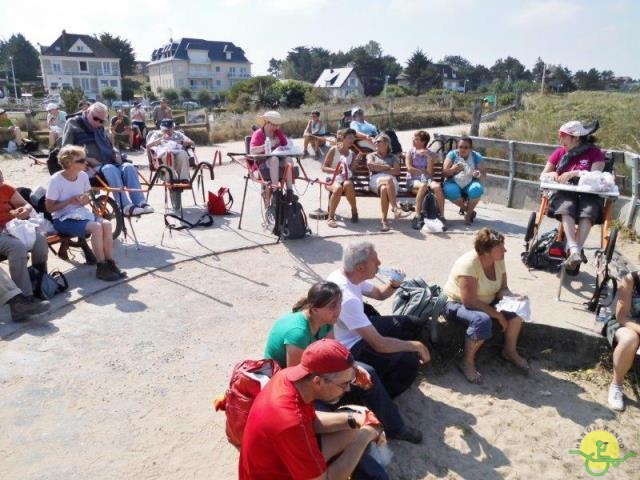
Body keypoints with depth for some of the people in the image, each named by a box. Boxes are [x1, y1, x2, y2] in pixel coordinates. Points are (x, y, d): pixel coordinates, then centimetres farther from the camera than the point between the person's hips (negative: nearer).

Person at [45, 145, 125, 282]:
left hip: (80, 213, 6)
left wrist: (86, 199, -7)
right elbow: (49, 208, -11)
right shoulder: (55, 180, -14)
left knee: (106, 224, -22)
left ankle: (110, 264, -16)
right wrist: (70, 200, -21)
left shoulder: (83, 176, 2)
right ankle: (101, 267, -21)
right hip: (63, 219, -6)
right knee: (96, 227, -30)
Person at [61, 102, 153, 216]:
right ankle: (126, 206, -47)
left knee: (128, 167, -26)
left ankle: (140, 203, -37)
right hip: (90, 168, -5)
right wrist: (86, 159, -14)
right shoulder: (73, 124, 8)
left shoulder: (100, 128, 26)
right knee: (110, 169, -37)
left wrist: (116, 154, 10)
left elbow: (110, 145, 35)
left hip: (110, 163, 6)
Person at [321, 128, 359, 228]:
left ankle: (354, 211, -17)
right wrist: (335, 170, -19)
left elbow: (351, 169, 8)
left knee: (348, 185, -36)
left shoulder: (351, 153, 16)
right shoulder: (333, 150, 2)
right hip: (332, 179, -3)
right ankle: (331, 217, -27)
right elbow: (324, 168, -2)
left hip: (345, 179, 3)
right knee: (338, 188, -38)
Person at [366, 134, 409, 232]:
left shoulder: (392, 157, 27)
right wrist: (387, 167, 7)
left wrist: (379, 168, 1)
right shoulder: (371, 155, 28)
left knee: (384, 189, -39)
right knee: (388, 180, -38)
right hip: (376, 179, 0)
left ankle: (384, 220, -45)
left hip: (391, 180, 1)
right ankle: (395, 208, -46)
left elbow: (397, 171, 7)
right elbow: (370, 165, 3)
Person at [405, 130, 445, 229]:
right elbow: (409, 168, -3)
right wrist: (423, 171, -1)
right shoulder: (410, 152, 11)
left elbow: (430, 172, 1)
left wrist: (428, 157, -6)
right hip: (412, 180, -2)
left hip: (426, 179, 2)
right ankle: (417, 217, -38)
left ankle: (442, 216, -30)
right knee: (423, 185, -38)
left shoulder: (430, 154, 12)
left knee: (437, 186, -33)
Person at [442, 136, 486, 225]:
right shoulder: (452, 154, -3)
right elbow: (444, 172, -10)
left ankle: (468, 214, -9)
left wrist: (479, 174, -29)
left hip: (470, 184, 0)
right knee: (450, 191, -34)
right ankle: (470, 210, -7)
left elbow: (484, 175, -4)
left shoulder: (477, 157, -1)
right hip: (454, 183, 0)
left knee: (477, 189, -34)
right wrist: (453, 169, -32)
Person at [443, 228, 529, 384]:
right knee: (482, 321, -36)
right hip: (457, 303, -8)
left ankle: (510, 351, 10)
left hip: (485, 302, 8)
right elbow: (470, 302, -33)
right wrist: (498, 315, -27)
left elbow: (502, 288, 0)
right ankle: (467, 363, -15)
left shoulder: (498, 260, -8)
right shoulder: (468, 264, -32)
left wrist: (512, 299, -24)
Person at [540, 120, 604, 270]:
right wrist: (551, 174, -6)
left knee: (588, 213, -35)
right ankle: (575, 250, -47)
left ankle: (576, 251, -43)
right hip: (564, 193, 1)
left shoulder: (595, 153, 8)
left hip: (588, 194, -1)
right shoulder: (560, 152, 16)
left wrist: (574, 173, -18)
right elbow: (543, 175, 17)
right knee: (567, 209, -35)